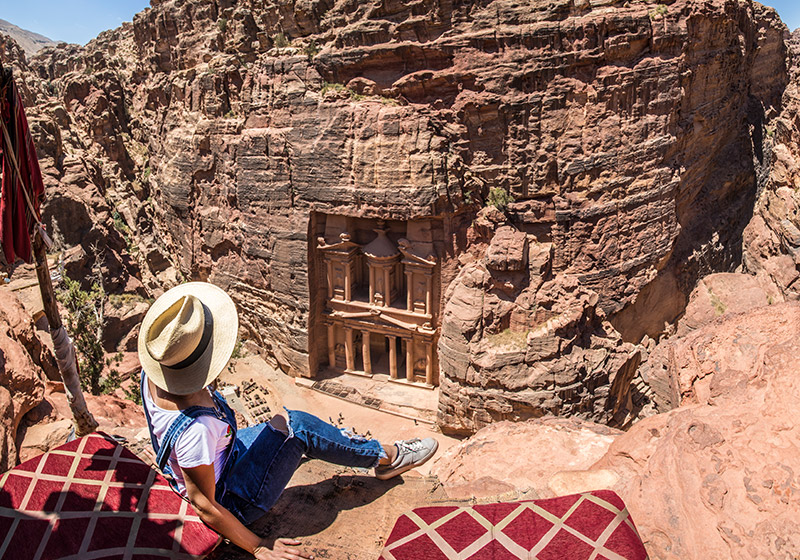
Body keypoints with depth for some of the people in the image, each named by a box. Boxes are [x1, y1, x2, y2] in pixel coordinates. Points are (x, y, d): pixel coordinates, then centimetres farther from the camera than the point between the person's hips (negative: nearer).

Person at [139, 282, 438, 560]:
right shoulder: (196, 428, -42)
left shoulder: (154, 376, -18)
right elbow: (204, 506, -28)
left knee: (286, 421, 8)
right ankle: (387, 456, 8)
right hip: (233, 503, -8)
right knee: (296, 426, -11)